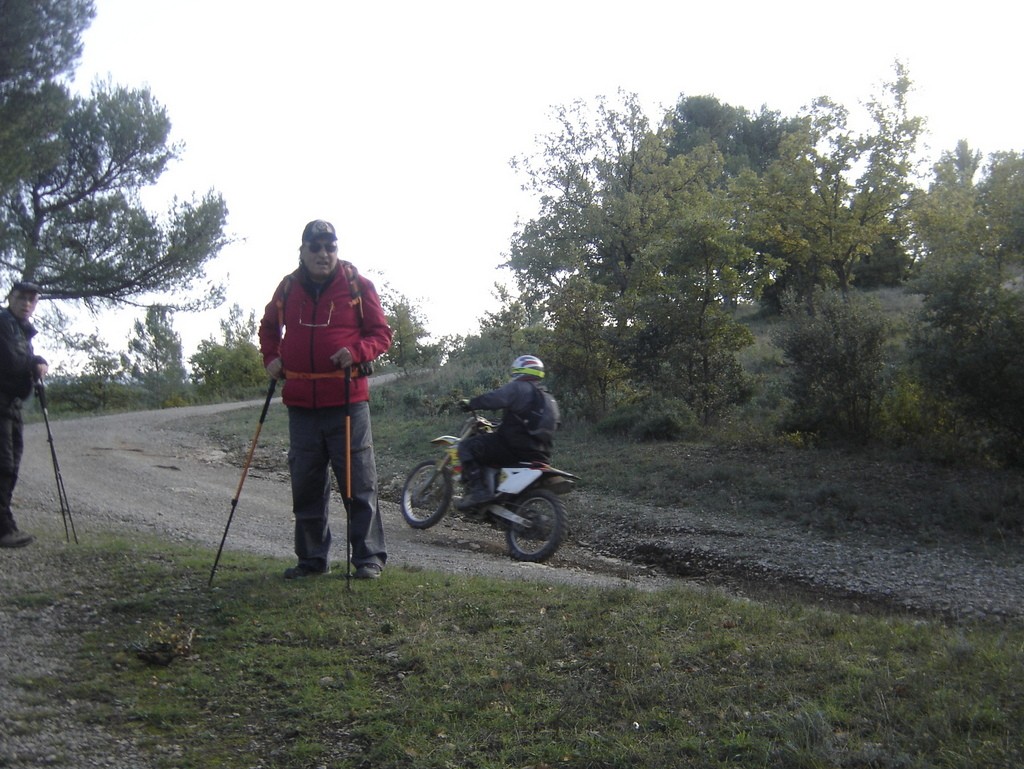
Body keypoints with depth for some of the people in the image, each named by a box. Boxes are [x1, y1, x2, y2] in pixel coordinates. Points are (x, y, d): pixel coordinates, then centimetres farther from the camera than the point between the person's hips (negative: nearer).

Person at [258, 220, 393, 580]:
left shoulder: (357, 285, -1)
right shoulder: (288, 287, 9)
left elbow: (381, 333, 2)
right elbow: (268, 328, 25)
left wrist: (356, 352, -16)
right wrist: (271, 358, 7)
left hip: (347, 401, -3)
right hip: (301, 402, 4)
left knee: (358, 482, -1)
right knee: (306, 485, 10)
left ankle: (368, 556, 9)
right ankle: (312, 557, 21)